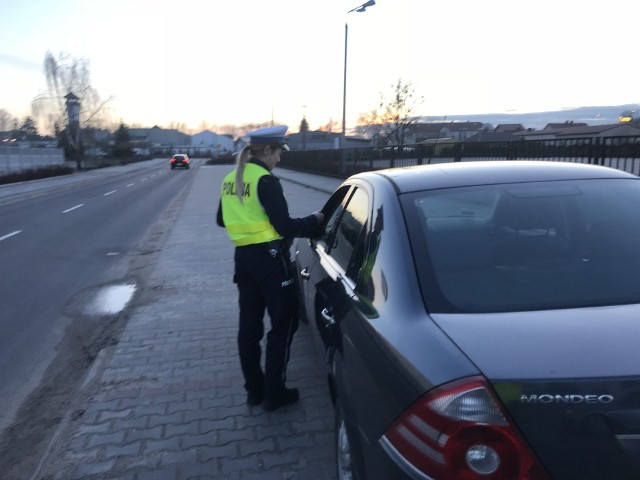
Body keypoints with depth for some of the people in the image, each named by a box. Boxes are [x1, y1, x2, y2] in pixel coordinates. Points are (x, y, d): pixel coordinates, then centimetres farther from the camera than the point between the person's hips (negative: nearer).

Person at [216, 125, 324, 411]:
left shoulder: (230, 179, 9)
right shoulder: (266, 181, -16)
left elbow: (222, 219, 18)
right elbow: (284, 227, -17)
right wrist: (314, 220, -2)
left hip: (243, 257, 8)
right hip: (269, 258, -8)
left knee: (249, 324, 14)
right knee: (283, 323, 5)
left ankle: (254, 389, 26)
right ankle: (274, 393, 10)